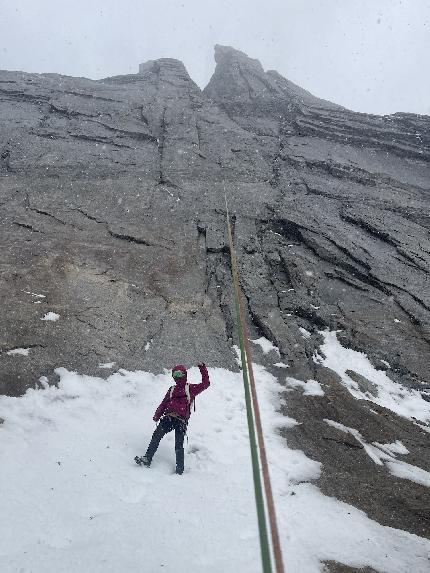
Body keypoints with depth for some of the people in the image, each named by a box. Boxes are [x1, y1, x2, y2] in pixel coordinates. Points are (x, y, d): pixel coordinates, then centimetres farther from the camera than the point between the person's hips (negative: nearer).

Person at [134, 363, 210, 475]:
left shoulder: (191, 389, 12)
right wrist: (157, 415, 3)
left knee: (179, 445, -8)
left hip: (181, 420, -4)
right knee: (156, 437, -9)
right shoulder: (172, 390, 24)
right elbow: (164, 403, 18)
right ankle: (147, 459, -4)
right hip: (169, 418, 4)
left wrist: (203, 369, -2)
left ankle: (180, 470, -4)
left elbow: (205, 384, 5)